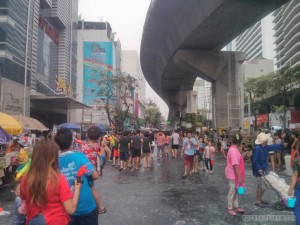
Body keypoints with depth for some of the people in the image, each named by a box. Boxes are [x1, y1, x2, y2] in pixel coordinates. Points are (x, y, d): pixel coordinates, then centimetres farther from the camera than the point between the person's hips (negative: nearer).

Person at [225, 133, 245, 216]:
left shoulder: (235, 149, 6)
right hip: (233, 174, -10)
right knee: (232, 191, 2)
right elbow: (235, 165, -27)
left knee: (236, 190, 18)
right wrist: (239, 176, -25)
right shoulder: (233, 150, -25)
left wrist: (240, 150, 3)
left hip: (235, 173, 10)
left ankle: (236, 207, 30)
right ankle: (230, 208, 16)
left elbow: (239, 158, 15)